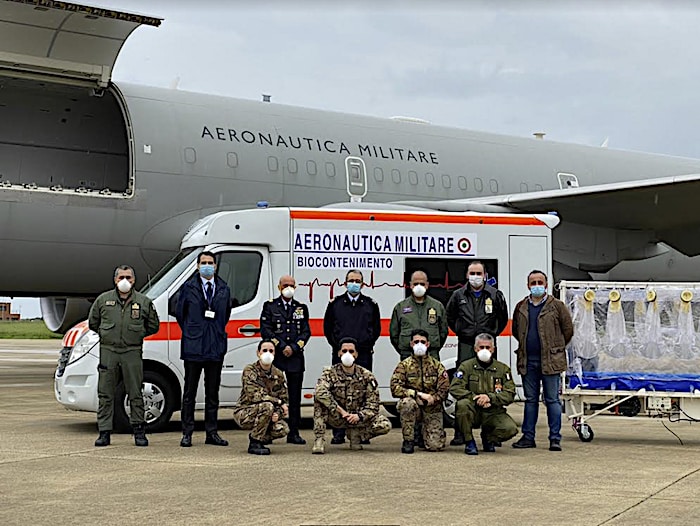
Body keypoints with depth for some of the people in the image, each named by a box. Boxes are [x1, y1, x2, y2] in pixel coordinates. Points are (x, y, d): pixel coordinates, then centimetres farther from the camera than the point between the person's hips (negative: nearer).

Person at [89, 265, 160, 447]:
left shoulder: (144, 302, 6)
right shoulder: (103, 299, 8)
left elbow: (153, 326, 15)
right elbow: (93, 323, 19)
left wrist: (137, 334, 8)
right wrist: (107, 333, 13)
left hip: (133, 352, -1)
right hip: (108, 351, 1)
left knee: (135, 394, 2)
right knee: (105, 394, 1)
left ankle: (139, 431, 10)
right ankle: (104, 432, 6)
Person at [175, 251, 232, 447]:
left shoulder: (224, 289, 9)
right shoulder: (188, 288, 1)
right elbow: (179, 313, 8)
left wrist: (218, 332, 11)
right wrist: (190, 333, 6)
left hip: (216, 347, 3)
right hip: (193, 348, -3)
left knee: (213, 393, 8)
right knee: (189, 392, 2)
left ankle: (212, 433, 14)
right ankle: (187, 433, 6)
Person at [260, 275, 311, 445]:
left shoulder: (302, 308, 15)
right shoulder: (270, 306, 7)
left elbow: (306, 332, 8)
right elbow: (265, 330, -3)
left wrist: (293, 348, -7)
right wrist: (282, 347, -10)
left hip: (296, 358, 2)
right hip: (275, 357, -2)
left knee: (294, 396, 3)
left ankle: (294, 432, 7)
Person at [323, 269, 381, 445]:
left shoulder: (371, 305, 10)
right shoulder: (335, 304, 9)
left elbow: (376, 329, 17)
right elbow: (327, 328, 15)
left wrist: (368, 345, 8)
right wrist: (336, 345, 7)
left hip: (364, 356, 0)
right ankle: (338, 433, 3)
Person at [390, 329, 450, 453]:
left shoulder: (437, 365, 4)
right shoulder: (404, 365, 0)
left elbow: (443, 390, -2)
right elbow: (395, 388, -13)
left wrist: (431, 399, -18)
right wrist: (417, 394, -22)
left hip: (432, 410, 1)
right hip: (413, 409, -1)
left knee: (435, 446, -15)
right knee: (407, 402, -38)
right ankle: (408, 441, -18)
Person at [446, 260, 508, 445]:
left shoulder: (495, 295, 5)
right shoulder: (459, 295, 9)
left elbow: (503, 319, 16)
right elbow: (450, 317, 22)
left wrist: (492, 334, 9)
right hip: (465, 346, 1)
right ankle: (460, 433, 3)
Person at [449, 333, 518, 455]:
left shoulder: (503, 369, 6)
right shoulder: (466, 366, 2)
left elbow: (510, 394, -3)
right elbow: (454, 388, -9)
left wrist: (490, 397, -19)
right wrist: (475, 398, -21)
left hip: (493, 413, 1)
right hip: (473, 412, -1)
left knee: (511, 429, -26)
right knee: (463, 404, -35)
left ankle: (488, 437, 11)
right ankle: (469, 442, -13)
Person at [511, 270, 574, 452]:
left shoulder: (557, 306, -1)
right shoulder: (521, 307, 10)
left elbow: (568, 330, 4)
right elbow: (516, 331, 23)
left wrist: (555, 349, 8)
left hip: (550, 361, -4)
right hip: (528, 361, 4)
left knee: (552, 400, 0)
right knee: (530, 400, 9)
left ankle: (555, 438, 3)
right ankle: (528, 437, 14)